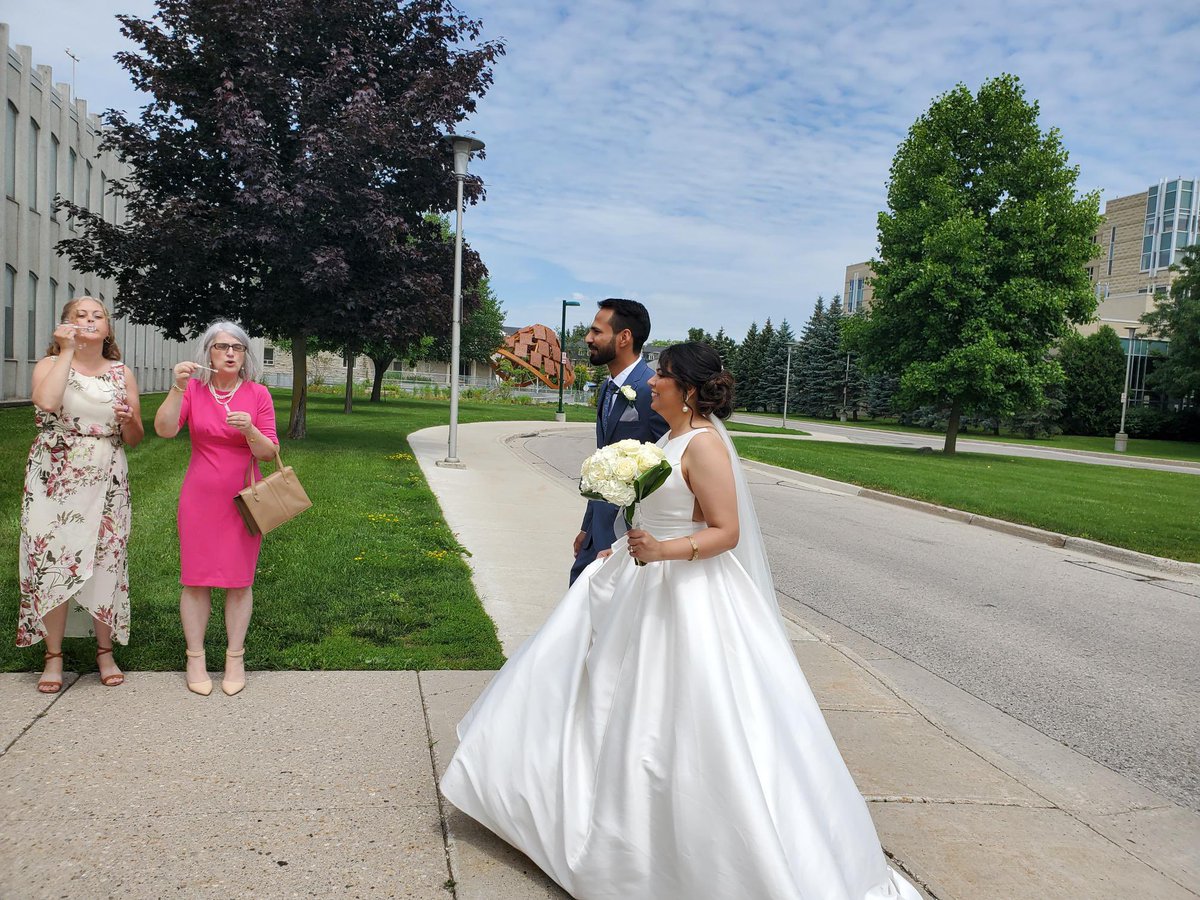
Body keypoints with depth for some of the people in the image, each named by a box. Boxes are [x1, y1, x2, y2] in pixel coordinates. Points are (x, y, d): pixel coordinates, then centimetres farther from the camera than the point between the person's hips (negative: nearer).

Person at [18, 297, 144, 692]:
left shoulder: (123, 374, 8)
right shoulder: (50, 364, 2)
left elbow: (134, 439, 10)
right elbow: (46, 403, -22)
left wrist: (128, 419, -12)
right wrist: (67, 351, -14)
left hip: (106, 484, 2)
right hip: (54, 481, -1)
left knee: (105, 563, 2)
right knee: (52, 563, -1)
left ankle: (105, 651, 16)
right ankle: (53, 655, 13)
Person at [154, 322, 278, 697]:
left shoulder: (258, 394, -1)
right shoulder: (193, 389, 0)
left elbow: (269, 452, -2)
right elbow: (165, 429, -14)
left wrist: (249, 430, -21)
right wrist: (177, 388, -24)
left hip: (243, 498, 0)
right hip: (199, 497, 0)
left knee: (239, 579, 4)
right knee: (196, 577, 3)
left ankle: (235, 658, 15)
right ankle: (195, 659, 14)